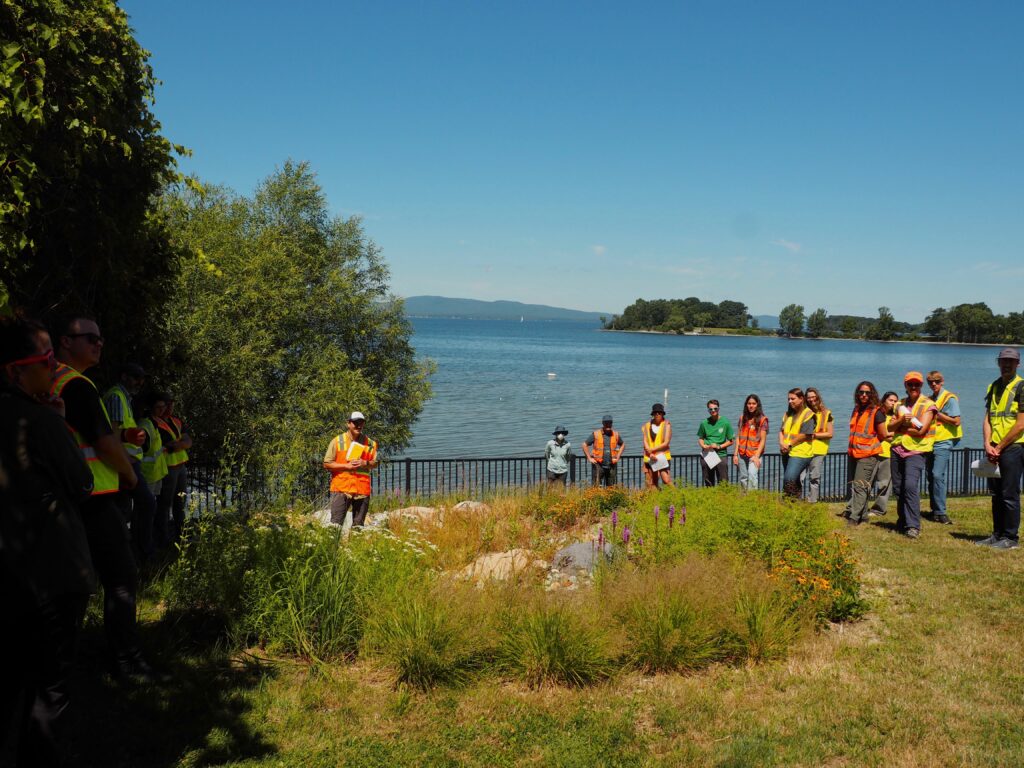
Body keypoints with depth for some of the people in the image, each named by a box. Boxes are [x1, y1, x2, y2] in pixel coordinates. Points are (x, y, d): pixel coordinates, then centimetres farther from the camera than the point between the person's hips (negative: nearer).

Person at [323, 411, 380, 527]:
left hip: (362, 489, 3)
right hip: (341, 488, -3)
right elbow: (326, 464, 0)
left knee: (359, 523, 7)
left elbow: (375, 463, 16)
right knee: (336, 523, -8)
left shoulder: (370, 443, 9)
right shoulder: (337, 441, 1)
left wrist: (365, 463, -7)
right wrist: (347, 466, -11)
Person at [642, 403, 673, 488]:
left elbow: (666, 443, -5)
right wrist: (650, 454, -11)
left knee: (666, 480, -15)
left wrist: (652, 449, -9)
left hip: (663, 457, -3)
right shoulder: (647, 426, 11)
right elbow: (645, 442, 5)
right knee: (651, 483, 1)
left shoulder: (666, 425, 2)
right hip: (649, 458, 3)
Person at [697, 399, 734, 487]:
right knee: (708, 483, 10)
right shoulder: (704, 423, 3)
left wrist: (719, 446, -11)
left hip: (721, 455, -2)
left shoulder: (725, 422, -3)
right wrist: (703, 446, -7)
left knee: (723, 483, -4)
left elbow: (731, 441, 2)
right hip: (706, 455, 2)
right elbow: (700, 438, 14)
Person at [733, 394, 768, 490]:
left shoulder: (762, 419, -3)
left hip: (755, 453, -5)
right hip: (742, 454, 5)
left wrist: (757, 456, -15)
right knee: (743, 478, 7)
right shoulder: (742, 418, 11)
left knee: (752, 474, -24)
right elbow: (738, 437, 12)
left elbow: (763, 440, -6)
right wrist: (735, 454, 6)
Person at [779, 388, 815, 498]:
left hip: (800, 453, -8)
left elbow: (805, 434, -15)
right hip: (787, 452, 8)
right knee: (794, 480, 15)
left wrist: (789, 445, -13)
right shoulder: (788, 413, 15)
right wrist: (781, 443, -7)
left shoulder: (808, 414, -8)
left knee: (789, 479, -19)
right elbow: (782, 430, 11)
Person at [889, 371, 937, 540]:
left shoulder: (928, 405, -3)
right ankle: (902, 521, 25)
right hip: (897, 450, 6)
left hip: (915, 451, -6)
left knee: (910, 486, -18)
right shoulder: (900, 404, 14)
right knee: (898, 488, 9)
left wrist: (901, 426, -2)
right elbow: (891, 427, 7)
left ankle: (913, 526, -16)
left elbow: (921, 430, -13)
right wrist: (901, 420, -13)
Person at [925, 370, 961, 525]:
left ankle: (941, 512, -15)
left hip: (943, 442, -8)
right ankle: (935, 510, 15)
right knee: (930, 476, 8)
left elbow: (956, 421, -13)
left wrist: (937, 414, -13)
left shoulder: (950, 398, -5)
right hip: (931, 442, 8)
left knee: (937, 475, -16)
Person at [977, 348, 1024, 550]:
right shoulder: (993, 387, 15)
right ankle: (998, 534, 21)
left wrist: (999, 447, -11)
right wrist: (988, 444, -4)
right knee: (996, 495, 12)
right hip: (994, 450, 7)